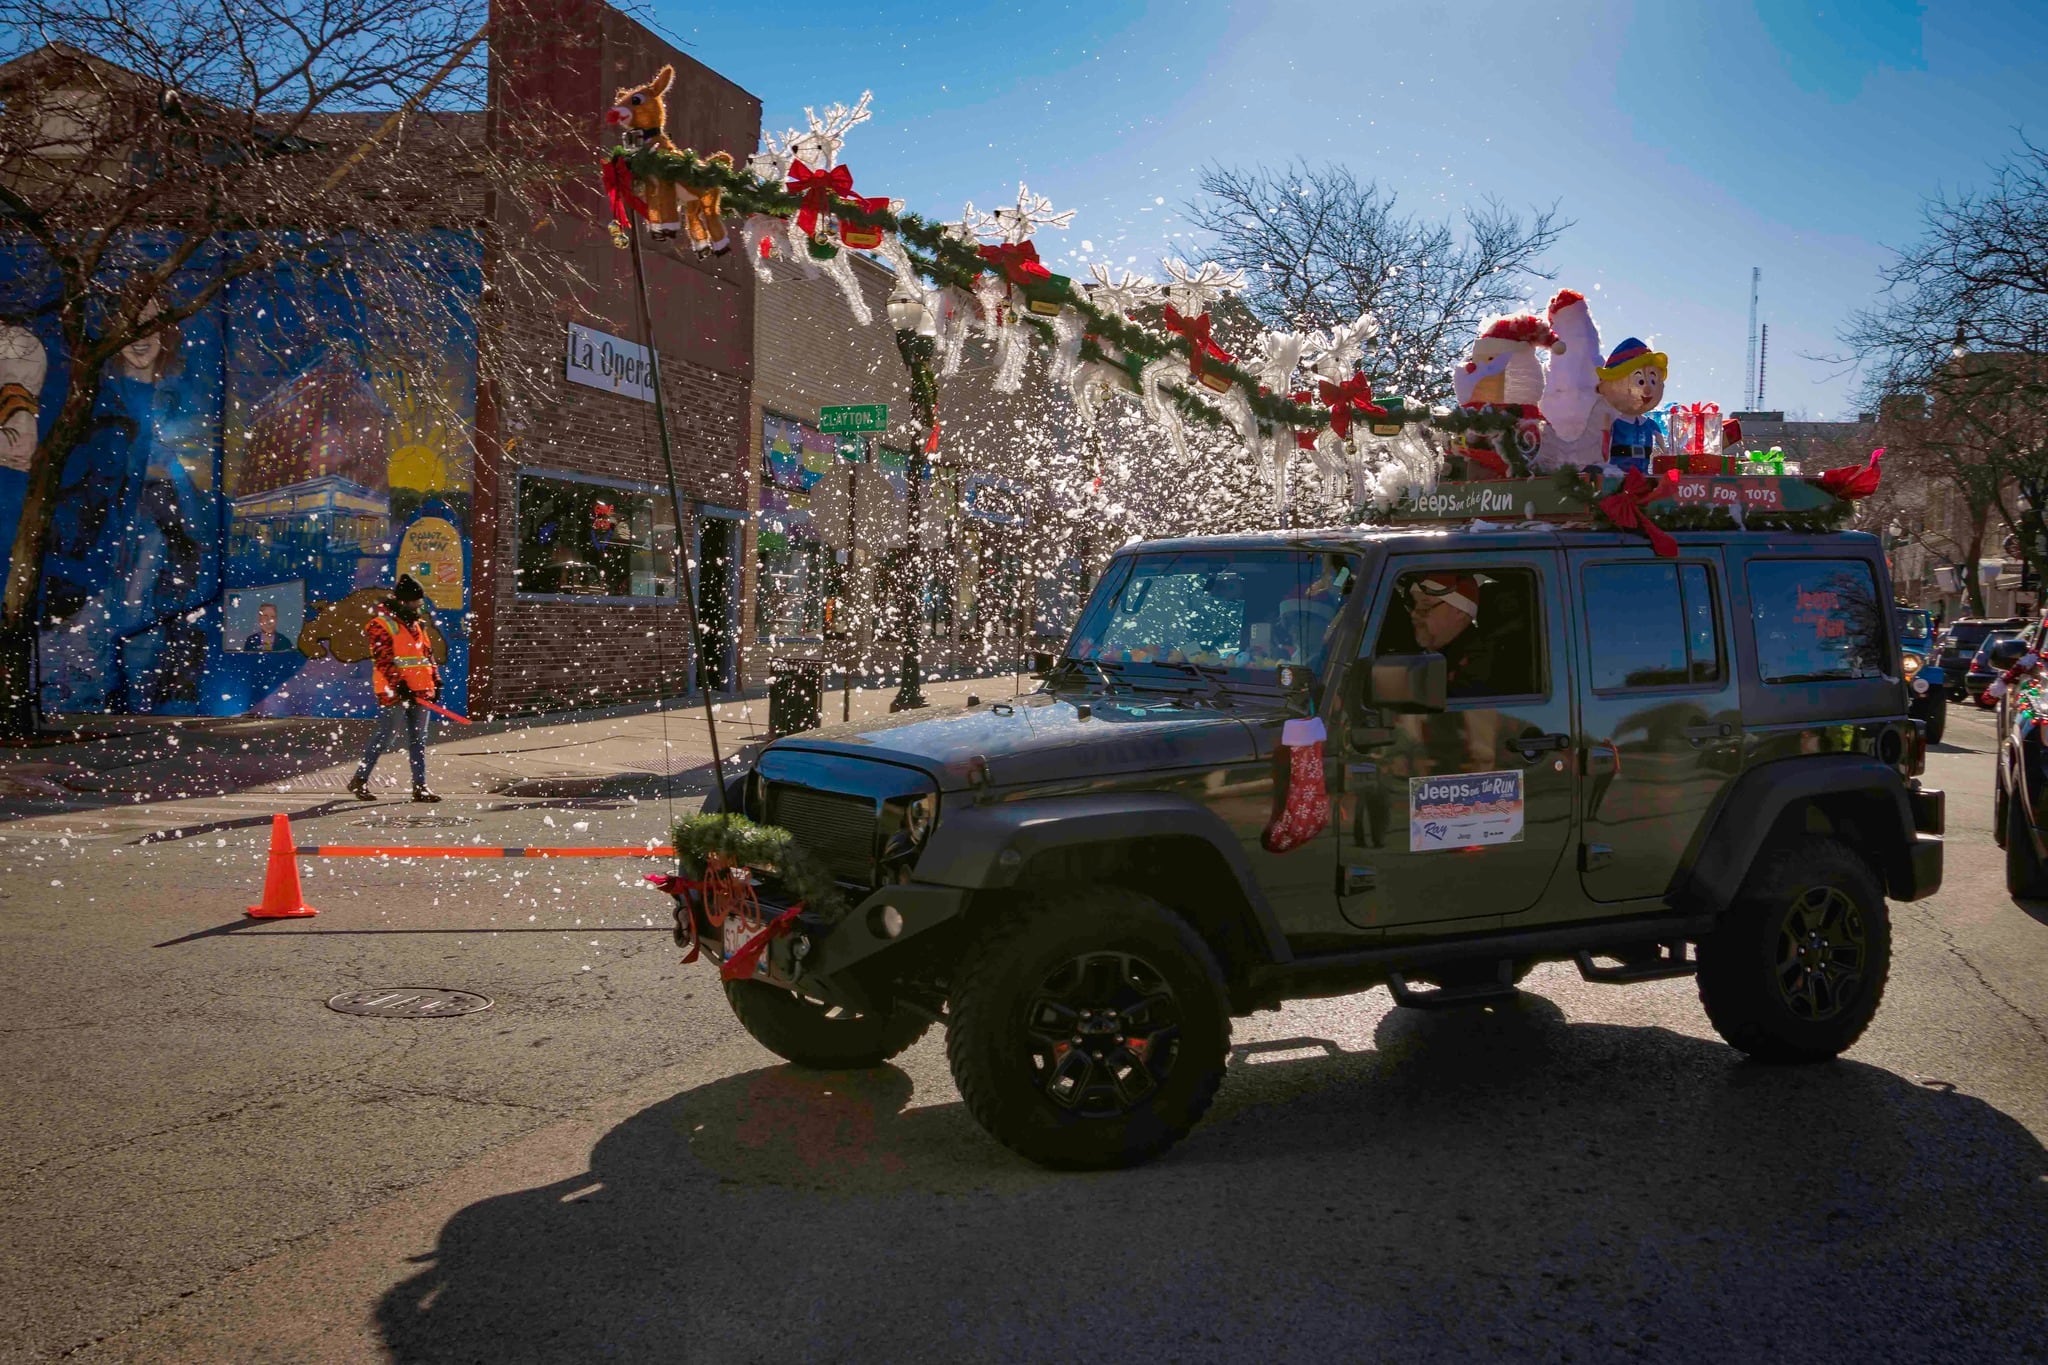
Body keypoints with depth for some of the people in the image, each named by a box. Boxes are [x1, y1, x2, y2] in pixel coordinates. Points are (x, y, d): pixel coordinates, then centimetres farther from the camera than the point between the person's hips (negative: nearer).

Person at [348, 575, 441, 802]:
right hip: (395, 694, -8)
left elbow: (428, 655, 22)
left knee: (418, 740, 7)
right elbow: (383, 660, -15)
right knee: (384, 737, -3)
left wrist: (436, 681, 13)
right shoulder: (381, 624, -8)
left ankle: (420, 787, 10)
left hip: (420, 692, 8)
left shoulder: (417, 624, 17)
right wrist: (399, 686, -21)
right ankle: (359, 780, 11)